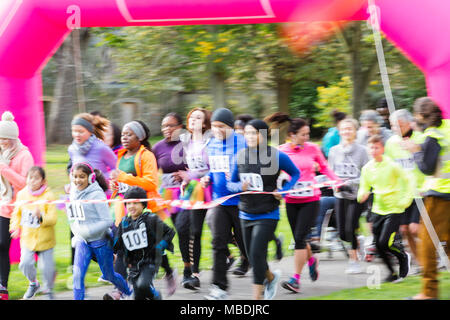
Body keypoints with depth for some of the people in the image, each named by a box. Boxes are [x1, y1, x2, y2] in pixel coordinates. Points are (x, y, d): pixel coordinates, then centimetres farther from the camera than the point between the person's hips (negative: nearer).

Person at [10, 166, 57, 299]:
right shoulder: (22, 194, -1)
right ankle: (33, 283, 21)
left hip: (44, 239, -3)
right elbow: (17, 213, 13)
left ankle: (48, 289, 31)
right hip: (27, 238, 3)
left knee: (46, 267, 2)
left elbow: (53, 218, -16)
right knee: (25, 263, -10)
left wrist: (41, 217, -33)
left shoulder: (48, 196, -13)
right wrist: (15, 227, -1)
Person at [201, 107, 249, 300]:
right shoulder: (212, 145, 9)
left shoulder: (242, 143, -10)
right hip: (219, 202, 5)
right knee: (218, 243, -6)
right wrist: (208, 178, 5)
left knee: (245, 243, 4)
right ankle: (219, 287, -5)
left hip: (239, 202, -5)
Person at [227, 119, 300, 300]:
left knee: (257, 253, -15)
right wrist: (241, 187, -15)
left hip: (267, 215, -5)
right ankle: (271, 277, 43)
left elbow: (295, 174, 7)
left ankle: (257, 297, -6)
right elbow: (231, 184, 8)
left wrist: (283, 192, -8)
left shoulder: (276, 156, -8)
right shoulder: (240, 156, 2)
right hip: (246, 215, 5)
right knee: (252, 256, 12)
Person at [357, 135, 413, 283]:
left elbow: (407, 183, -3)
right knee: (378, 244, 3)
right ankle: (393, 273, 21)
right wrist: (363, 195, -10)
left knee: (385, 242, -14)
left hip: (394, 209, -6)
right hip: (378, 209, 6)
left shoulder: (392, 166, -12)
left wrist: (405, 200, -11)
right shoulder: (367, 168, 2)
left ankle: (404, 257, 16)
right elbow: (364, 187, 12)